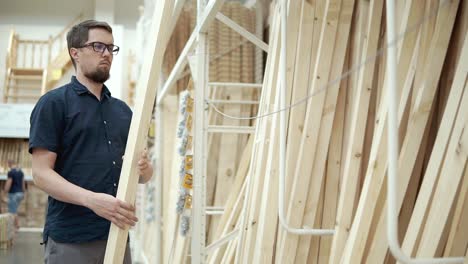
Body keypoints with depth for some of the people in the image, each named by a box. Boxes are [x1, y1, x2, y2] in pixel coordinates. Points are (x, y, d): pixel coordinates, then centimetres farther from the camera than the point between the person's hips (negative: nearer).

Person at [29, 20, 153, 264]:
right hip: (70, 239, -6)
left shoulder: (122, 110, 15)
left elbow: (144, 175, 17)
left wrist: (144, 168, -7)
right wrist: (91, 199, -24)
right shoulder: (54, 102, -3)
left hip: (117, 237, 6)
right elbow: (41, 173, -10)